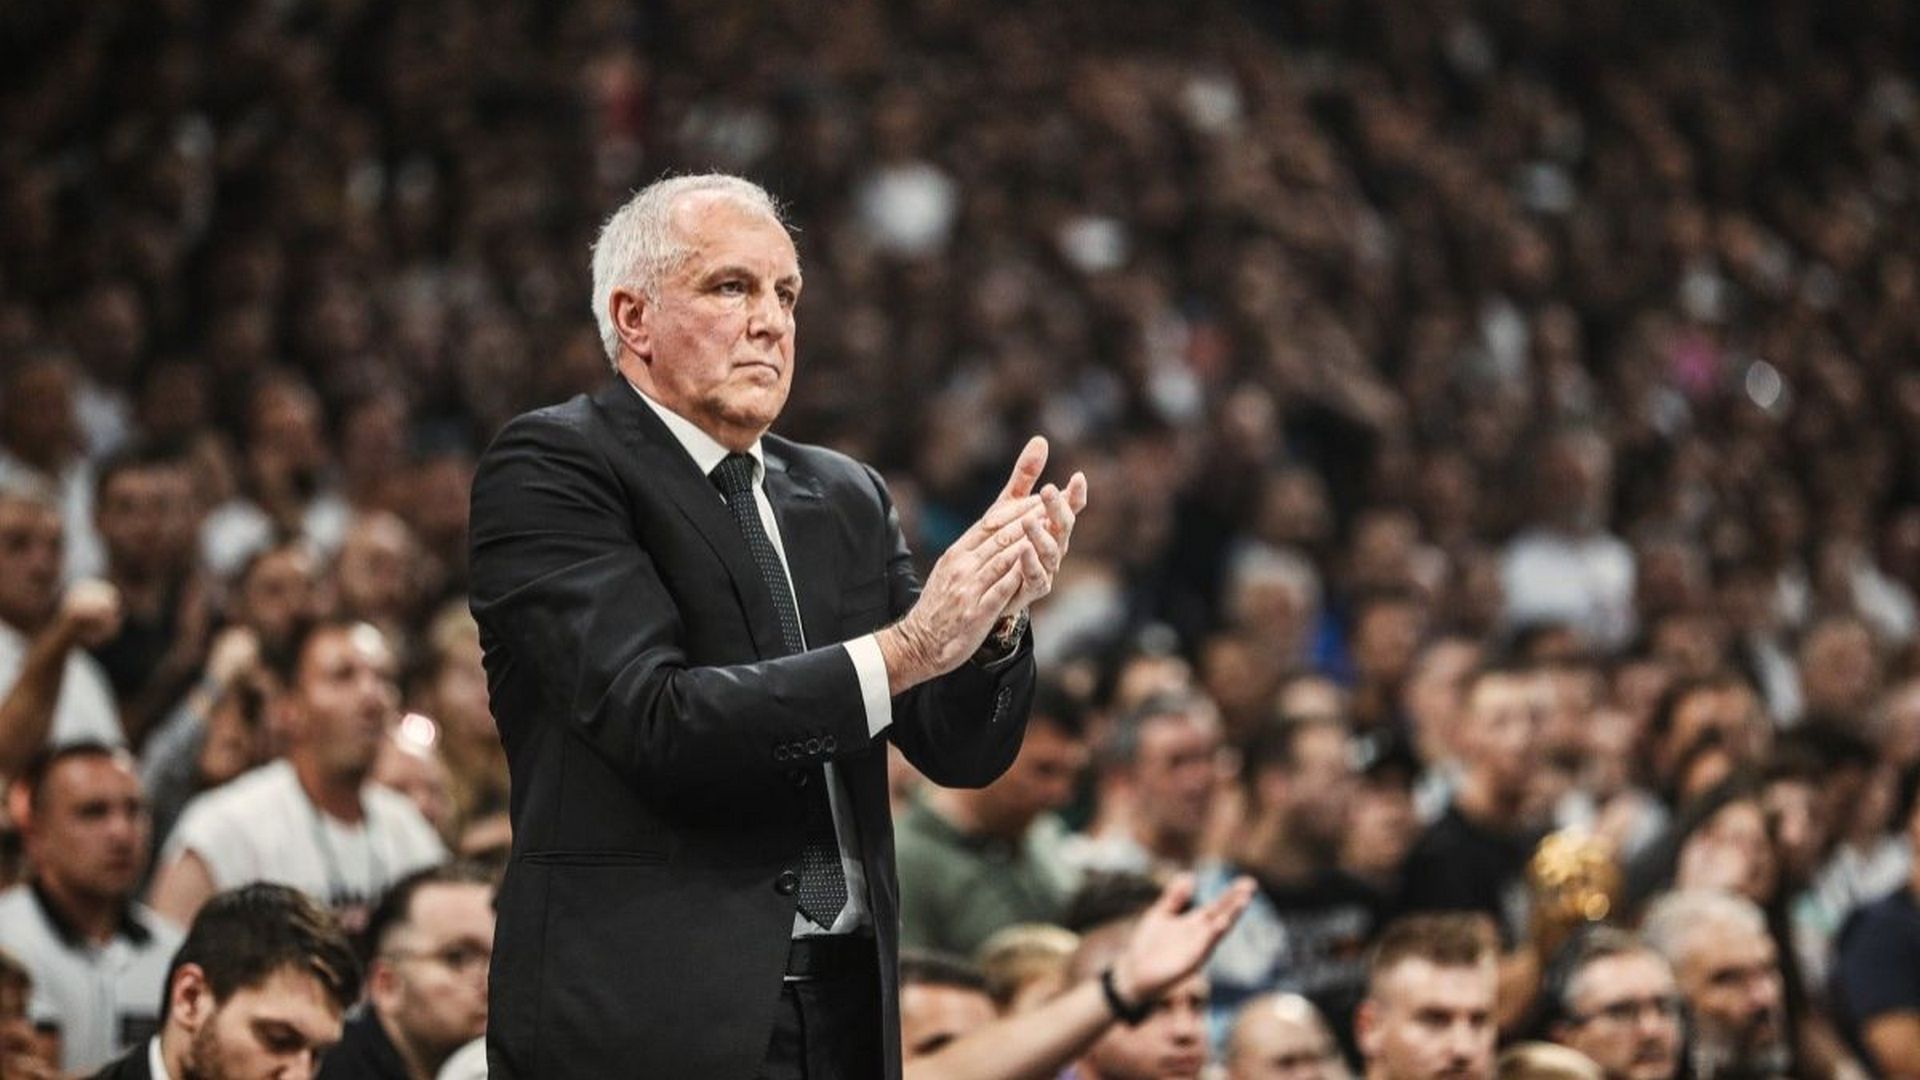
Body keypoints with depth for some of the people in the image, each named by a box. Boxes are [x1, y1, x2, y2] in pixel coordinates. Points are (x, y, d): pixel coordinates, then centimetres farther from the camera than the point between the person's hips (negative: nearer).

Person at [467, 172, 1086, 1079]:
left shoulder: (846, 498, 13)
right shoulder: (550, 468, -5)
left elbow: (962, 750, 8)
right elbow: (655, 720, -17)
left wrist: (996, 620, -12)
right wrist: (904, 650, -22)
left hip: (846, 1006, 6)